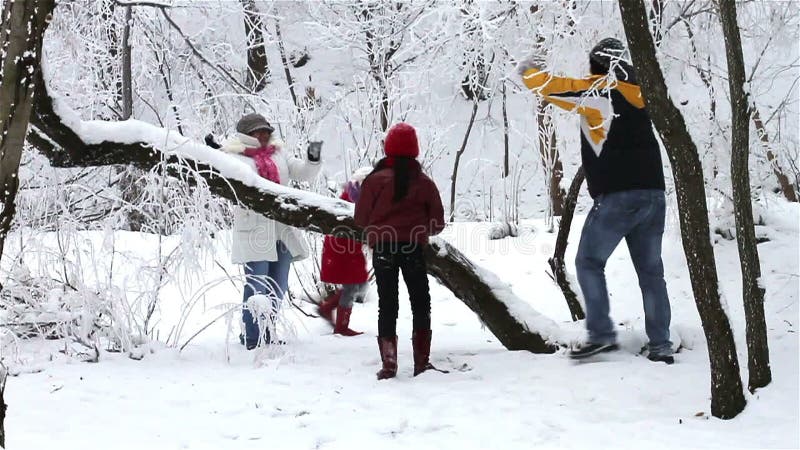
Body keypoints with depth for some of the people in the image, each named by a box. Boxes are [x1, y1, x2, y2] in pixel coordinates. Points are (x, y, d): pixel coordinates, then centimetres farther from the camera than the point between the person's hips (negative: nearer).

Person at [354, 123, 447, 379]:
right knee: (421, 303, 12)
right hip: (413, 250, 0)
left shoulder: (376, 180, -5)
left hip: (382, 249, 0)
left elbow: (361, 219, -2)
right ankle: (422, 362, 8)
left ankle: (389, 364, 3)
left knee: (387, 305, 7)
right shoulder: (424, 183, -1)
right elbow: (438, 224, 4)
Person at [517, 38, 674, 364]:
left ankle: (601, 334, -4)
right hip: (653, 194, 6)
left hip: (617, 196, -6)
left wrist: (529, 70, 18)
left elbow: (549, 87, -3)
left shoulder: (597, 90, -5)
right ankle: (660, 346, 7)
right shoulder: (637, 93, 13)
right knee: (650, 271, 9)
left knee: (589, 263, 6)